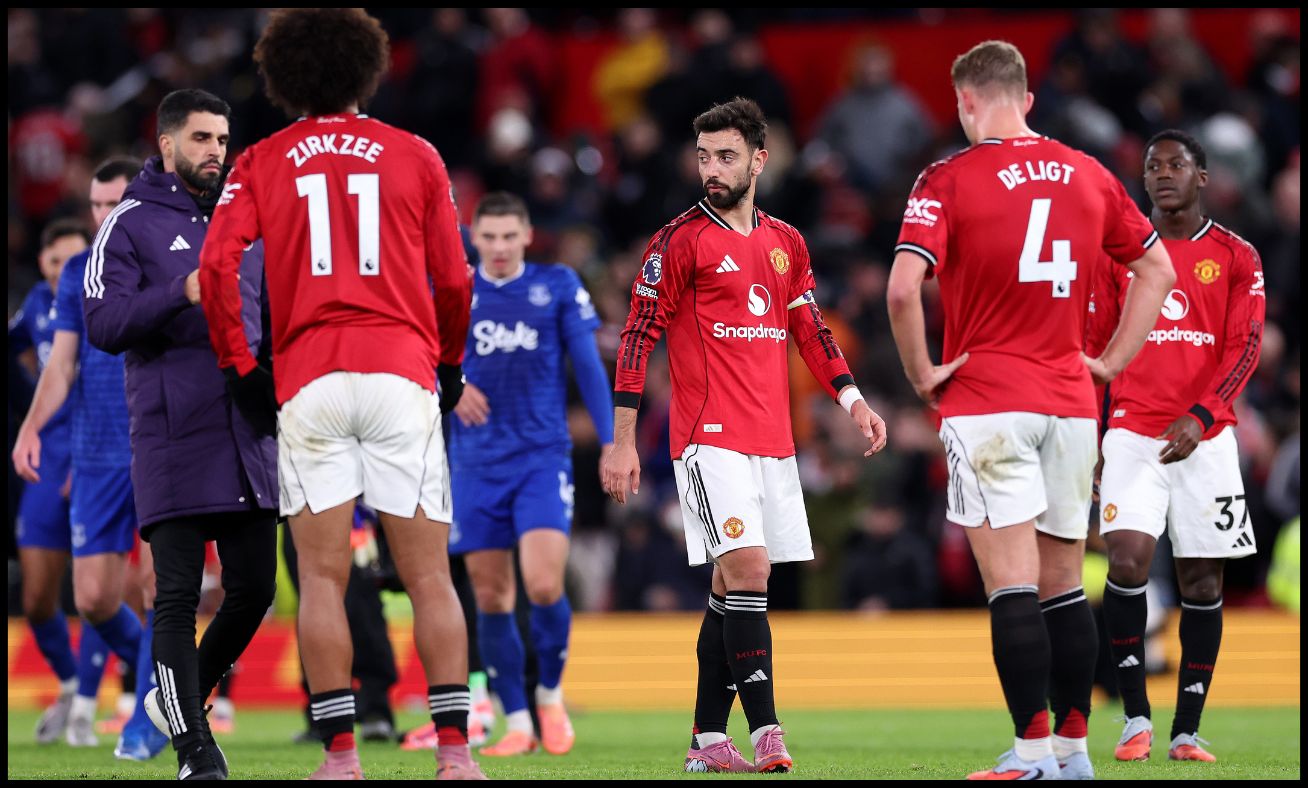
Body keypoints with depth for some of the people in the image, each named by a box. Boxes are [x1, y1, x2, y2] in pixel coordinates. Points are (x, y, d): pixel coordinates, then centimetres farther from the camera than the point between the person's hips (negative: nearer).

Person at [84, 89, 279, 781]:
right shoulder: (131, 224, 0)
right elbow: (104, 324, -10)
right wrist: (181, 294, -22)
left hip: (249, 432, 5)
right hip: (173, 435, -5)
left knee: (253, 588, 3)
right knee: (179, 595, -6)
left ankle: (183, 698, 26)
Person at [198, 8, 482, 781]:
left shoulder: (263, 162, 9)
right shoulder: (415, 156, 9)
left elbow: (217, 266, -4)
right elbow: (453, 281, 9)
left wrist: (241, 364, 7)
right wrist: (450, 362, 24)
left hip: (309, 379, 0)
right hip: (402, 372, 0)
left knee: (323, 578, 3)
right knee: (429, 576, 1)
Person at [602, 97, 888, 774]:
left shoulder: (786, 243, 13)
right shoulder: (681, 240, -4)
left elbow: (810, 330, 22)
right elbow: (638, 337, -5)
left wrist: (851, 399, 8)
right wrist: (622, 440, -9)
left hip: (772, 440, 6)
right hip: (710, 438, -6)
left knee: (732, 588, 9)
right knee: (747, 570, -17)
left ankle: (707, 739, 15)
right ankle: (765, 732, -20)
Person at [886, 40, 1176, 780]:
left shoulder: (950, 180, -8)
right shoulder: (1089, 176, 8)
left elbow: (904, 288, -20)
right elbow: (1157, 268, 15)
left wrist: (922, 373, -7)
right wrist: (1112, 360, 16)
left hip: (986, 402, -5)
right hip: (1071, 405, 5)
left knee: (1012, 582, -6)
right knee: (1064, 583, 11)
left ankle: (1034, 749, -11)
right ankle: (1074, 747, 13)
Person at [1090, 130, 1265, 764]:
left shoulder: (1235, 257, 6)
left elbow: (1245, 347, -2)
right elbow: (1094, 345, 13)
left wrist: (1199, 417, -16)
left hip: (1204, 437, 0)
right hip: (1133, 432, 0)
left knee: (1202, 580, 1)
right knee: (1127, 558, -17)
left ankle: (1187, 730, 7)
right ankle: (1135, 717, -9)